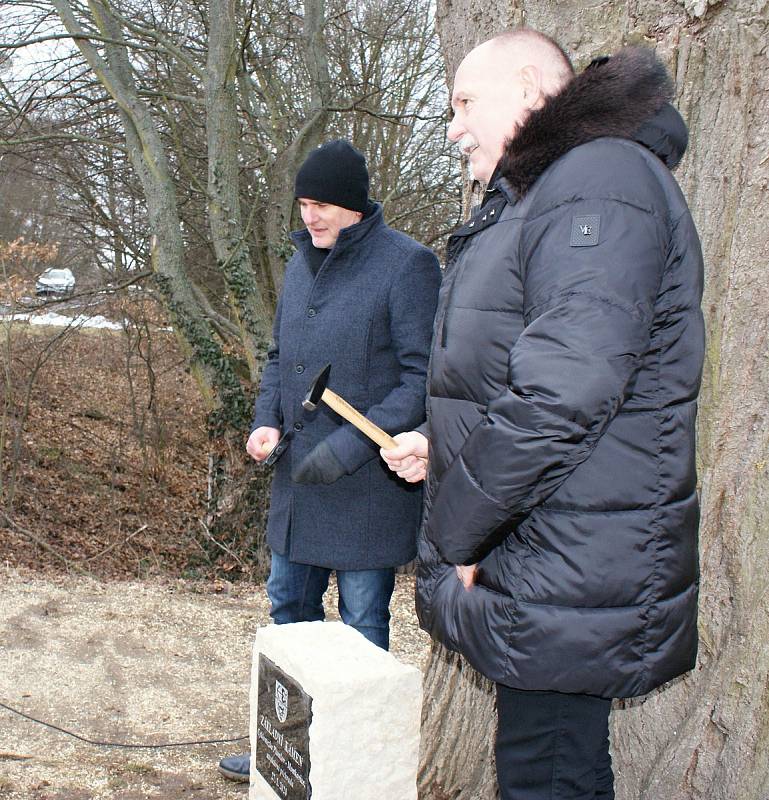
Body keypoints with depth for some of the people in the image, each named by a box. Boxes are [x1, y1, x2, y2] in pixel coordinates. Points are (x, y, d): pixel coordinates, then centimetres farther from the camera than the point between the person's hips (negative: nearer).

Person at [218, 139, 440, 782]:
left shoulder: (406, 264, -12)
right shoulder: (301, 263, 11)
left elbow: (422, 377, -16)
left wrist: (349, 446, -21)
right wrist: (266, 421, 2)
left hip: (368, 484, -7)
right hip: (298, 475, 8)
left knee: (362, 627, 7)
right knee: (289, 609, 18)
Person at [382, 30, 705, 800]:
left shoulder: (601, 180, -16)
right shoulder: (534, 199, 19)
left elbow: (561, 393, -26)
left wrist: (453, 534, -16)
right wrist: (438, 444, 10)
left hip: (567, 583, -10)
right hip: (534, 571, 10)